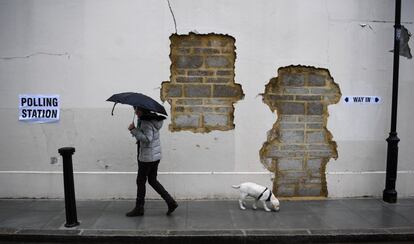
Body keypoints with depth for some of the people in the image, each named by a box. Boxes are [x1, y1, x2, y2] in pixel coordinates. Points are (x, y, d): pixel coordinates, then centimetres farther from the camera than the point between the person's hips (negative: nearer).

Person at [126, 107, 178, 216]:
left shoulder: (146, 122, -19)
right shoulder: (152, 119, 10)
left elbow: (147, 139, -30)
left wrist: (133, 130, -26)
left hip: (147, 157, -10)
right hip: (156, 155, 10)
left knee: (141, 181, 6)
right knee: (152, 180, 17)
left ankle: (139, 208, 19)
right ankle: (171, 202, 15)